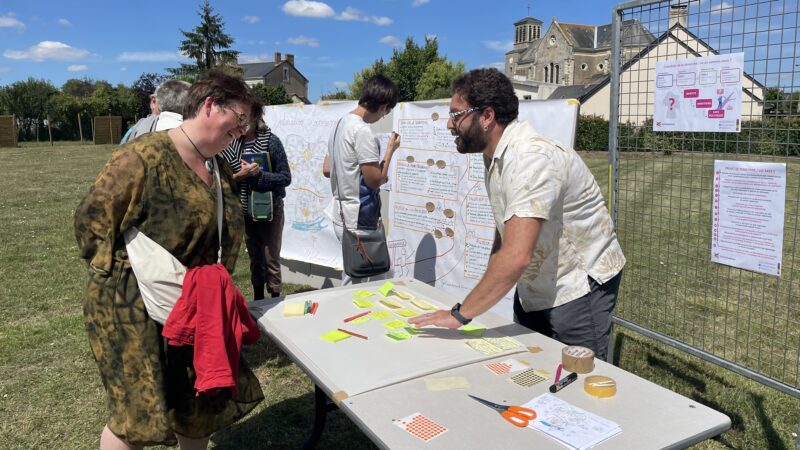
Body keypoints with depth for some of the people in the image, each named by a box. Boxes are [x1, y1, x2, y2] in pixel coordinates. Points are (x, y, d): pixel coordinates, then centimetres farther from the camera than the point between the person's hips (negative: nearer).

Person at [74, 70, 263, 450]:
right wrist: (123, 272, -11)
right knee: (138, 412, 5)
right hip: (134, 305, -7)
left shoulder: (219, 169, 7)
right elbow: (91, 218, -16)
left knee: (204, 403, 15)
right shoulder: (145, 156, -19)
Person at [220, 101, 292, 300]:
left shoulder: (270, 141, -13)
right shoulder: (230, 143, -3)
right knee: (254, 258, 16)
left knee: (270, 259, 3)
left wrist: (259, 174, -24)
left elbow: (286, 178, -13)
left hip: (269, 210, -4)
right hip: (245, 211, 4)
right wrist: (240, 175, -21)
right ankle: (258, 300, 30)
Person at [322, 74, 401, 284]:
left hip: (342, 214, 10)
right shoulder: (363, 131, -19)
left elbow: (327, 169, 16)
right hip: (358, 221, -10)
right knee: (354, 283, 2)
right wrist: (390, 149, -7)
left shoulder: (341, 124, 10)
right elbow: (375, 180, -18)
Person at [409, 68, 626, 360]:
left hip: (579, 287, -8)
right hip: (532, 289, 8)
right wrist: (489, 290, 4)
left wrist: (460, 315, -30)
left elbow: (517, 256, -36)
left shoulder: (532, 157, -27)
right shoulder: (495, 156, 3)